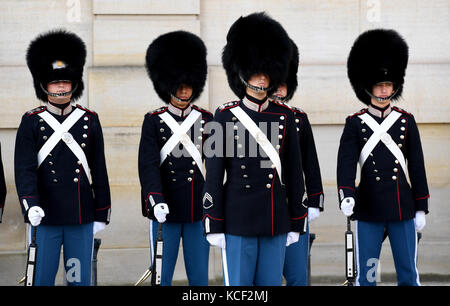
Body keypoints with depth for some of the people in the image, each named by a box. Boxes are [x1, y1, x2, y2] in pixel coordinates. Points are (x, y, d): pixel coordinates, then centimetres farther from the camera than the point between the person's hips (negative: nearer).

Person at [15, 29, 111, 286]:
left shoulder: (90, 120, 6)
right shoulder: (31, 122, 1)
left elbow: (99, 170, 8)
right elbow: (24, 168, -7)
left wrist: (101, 214, 6)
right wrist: (31, 205, -23)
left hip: (82, 217, 2)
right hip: (45, 216, -1)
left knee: (80, 278, 8)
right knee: (43, 277, 5)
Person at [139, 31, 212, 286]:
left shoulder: (206, 119, 7)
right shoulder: (154, 121, 0)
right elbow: (148, 165, -9)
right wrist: (155, 200, -24)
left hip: (199, 210, 2)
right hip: (166, 211, -2)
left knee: (200, 277, 8)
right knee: (162, 277, 5)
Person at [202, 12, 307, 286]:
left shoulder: (285, 117, 6)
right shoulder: (226, 116, -3)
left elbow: (294, 173, 9)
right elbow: (213, 175, -4)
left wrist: (297, 223, 7)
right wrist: (214, 226, -7)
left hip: (276, 223, 3)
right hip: (239, 222, -3)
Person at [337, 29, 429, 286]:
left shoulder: (407, 121, 6)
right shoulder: (355, 124, 0)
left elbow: (417, 166, 7)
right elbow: (346, 162, -11)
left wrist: (421, 208, 3)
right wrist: (346, 196, -28)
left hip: (402, 208, 2)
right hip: (368, 209, -1)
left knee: (409, 275, 7)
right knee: (366, 277, 4)